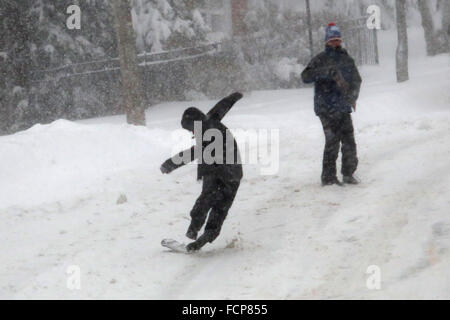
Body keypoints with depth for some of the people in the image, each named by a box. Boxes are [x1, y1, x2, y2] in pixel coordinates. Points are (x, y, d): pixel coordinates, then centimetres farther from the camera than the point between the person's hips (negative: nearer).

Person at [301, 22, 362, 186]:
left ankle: (348, 173, 20)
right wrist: (328, 72, -27)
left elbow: (356, 79, 12)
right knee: (332, 141, -9)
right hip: (327, 109, -5)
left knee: (349, 141, 6)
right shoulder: (320, 60, -3)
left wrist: (353, 95, -7)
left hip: (344, 107, 5)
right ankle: (328, 177, -1)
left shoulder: (347, 59, 12)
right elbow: (305, 77, -15)